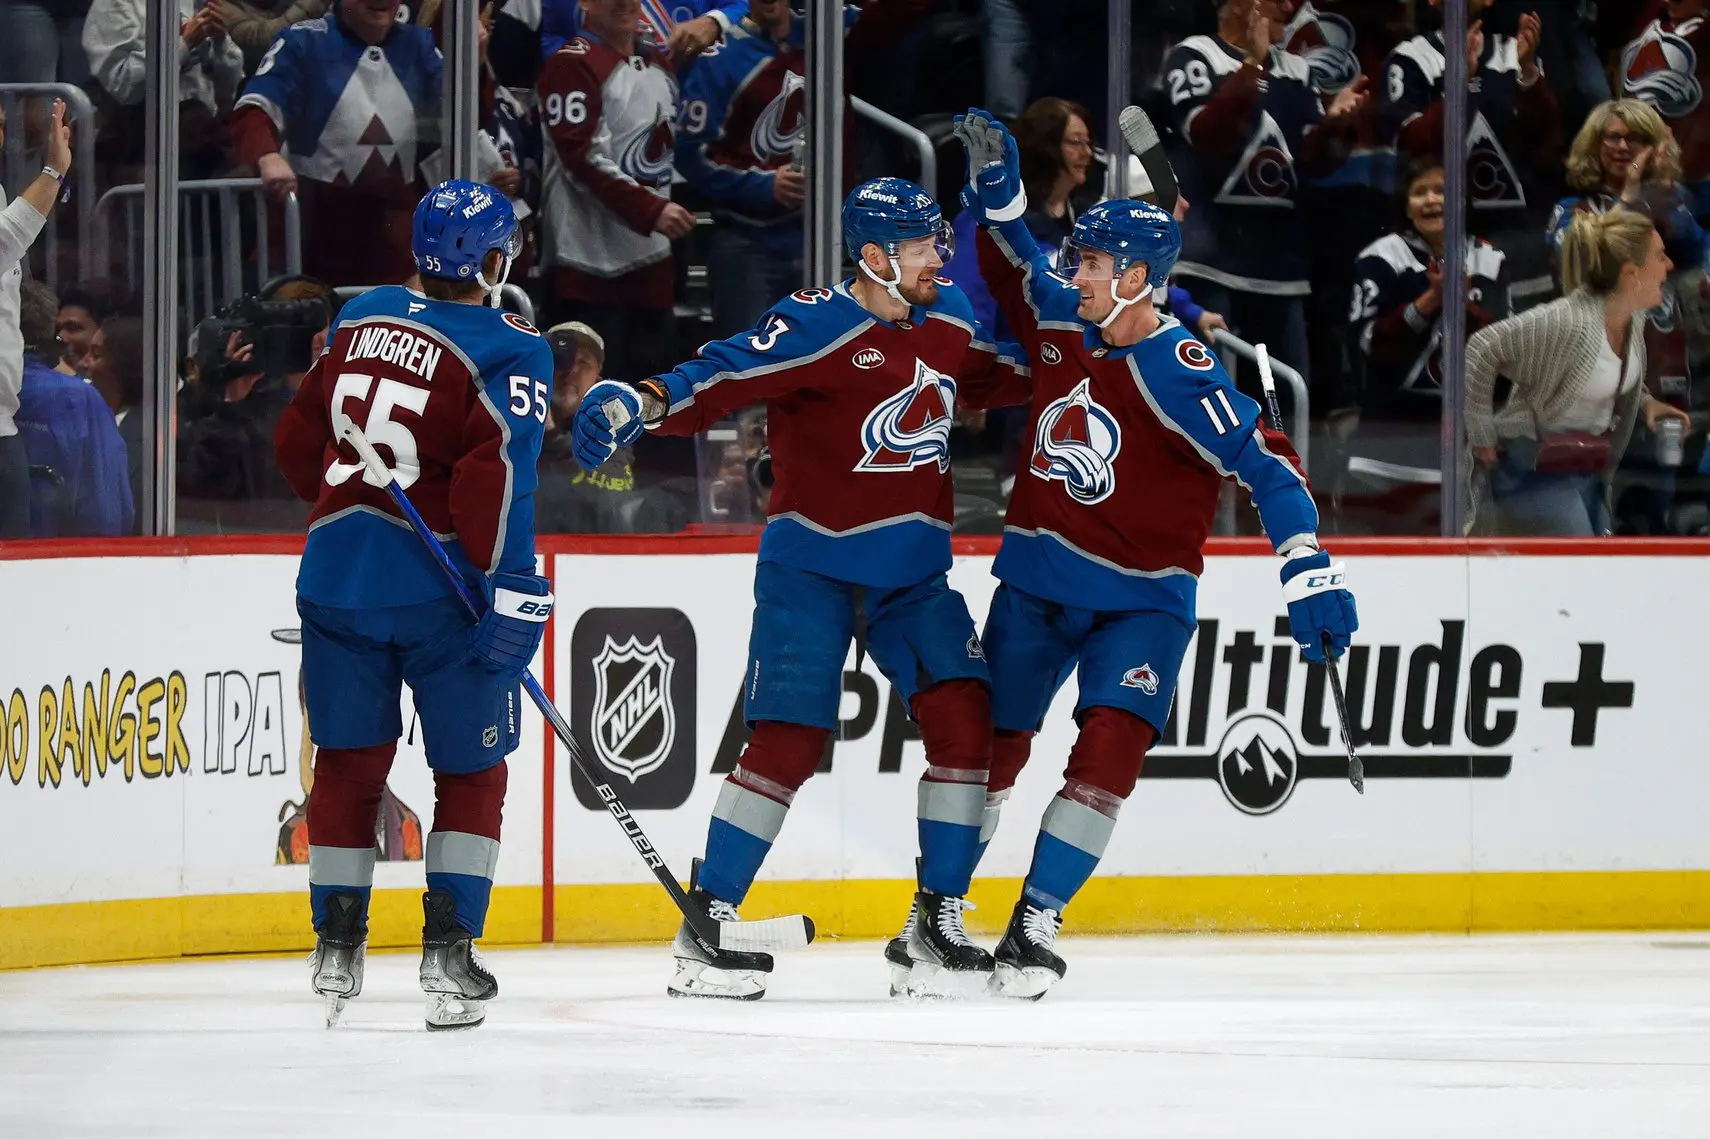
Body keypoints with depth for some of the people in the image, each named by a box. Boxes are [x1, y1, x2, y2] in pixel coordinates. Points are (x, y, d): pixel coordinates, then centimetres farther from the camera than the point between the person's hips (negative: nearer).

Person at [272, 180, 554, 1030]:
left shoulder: (361, 319, 9)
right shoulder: (509, 350, -8)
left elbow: (299, 441, 17)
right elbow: (496, 470, -21)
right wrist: (512, 589, -21)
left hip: (337, 574, 4)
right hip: (437, 585, -4)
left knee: (349, 762, 15)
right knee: (471, 770, 8)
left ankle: (337, 948, 17)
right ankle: (447, 951, 0)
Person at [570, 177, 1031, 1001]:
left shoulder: (950, 323, 7)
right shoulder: (814, 327, -16)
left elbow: (994, 377, 27)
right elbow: (722, 378, -26)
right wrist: (643, 403, -43)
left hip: (912, 575, 6)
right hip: (812, 567, -6)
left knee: (963, 717, -8)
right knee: (788, 739, -13)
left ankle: (939, 921, 2)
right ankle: (705, 925, -4)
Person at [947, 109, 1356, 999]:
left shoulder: (1179, 376, -21)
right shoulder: (1060, 318, -3)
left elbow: (1265, 464, -23)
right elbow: (1011, 265, 18)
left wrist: (1310, 572, -32)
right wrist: (994, 182, 5)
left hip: (1141, 598, -5)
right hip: (1037, 581, 5)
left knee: (1110, 745, -19)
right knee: (991, 742, 8)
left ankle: (1037, 922, -13)